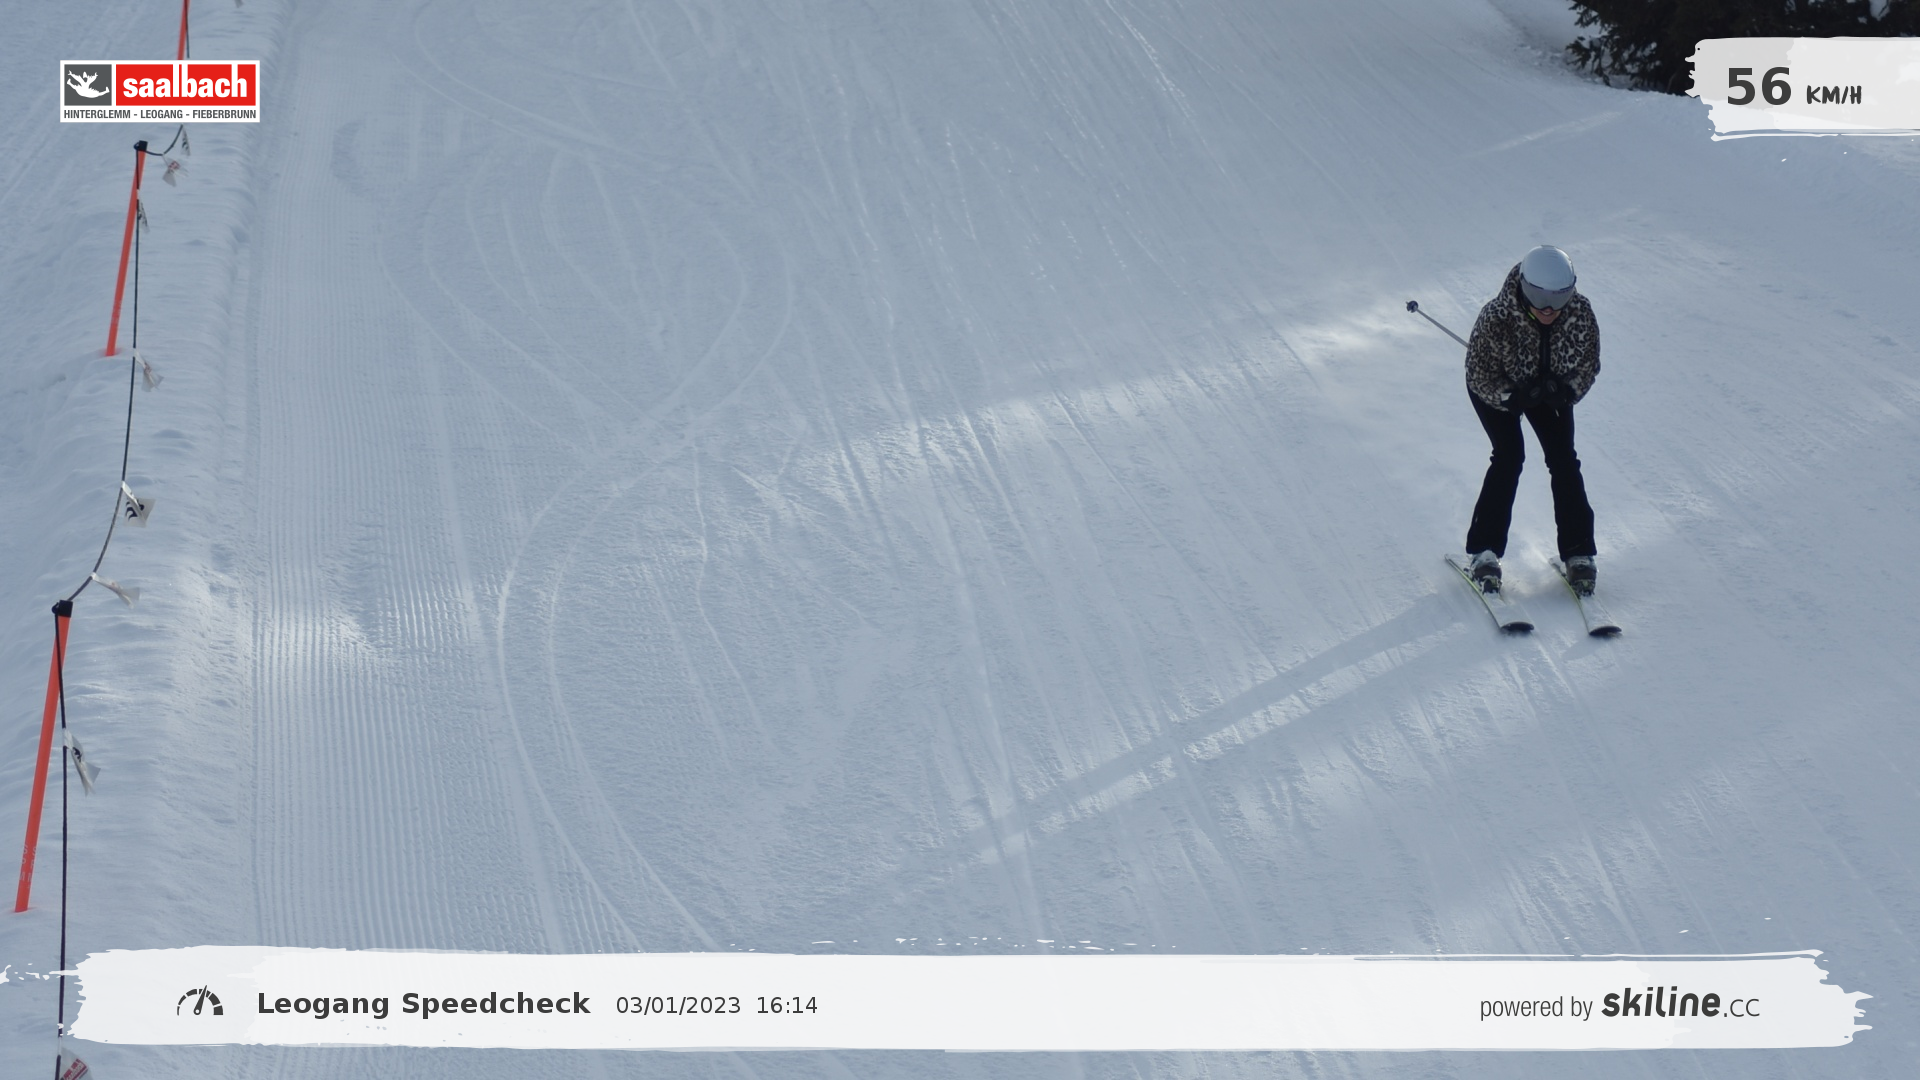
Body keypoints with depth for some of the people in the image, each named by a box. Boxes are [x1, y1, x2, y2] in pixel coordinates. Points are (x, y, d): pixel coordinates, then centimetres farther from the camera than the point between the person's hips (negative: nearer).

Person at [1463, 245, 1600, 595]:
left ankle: (1578, 553, 1)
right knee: (1509, 456, -18)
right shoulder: (1496, 317, -37)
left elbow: (1589, 363, -13)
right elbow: (1479, 374, -24)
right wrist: (1513, 397, -37)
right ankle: (1484, 551, -10)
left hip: (1550, 386, 3)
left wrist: (1566, 391, -30)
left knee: (1563, 459, -8)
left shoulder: (1581, 313, -29)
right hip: (1498, 387, -3)